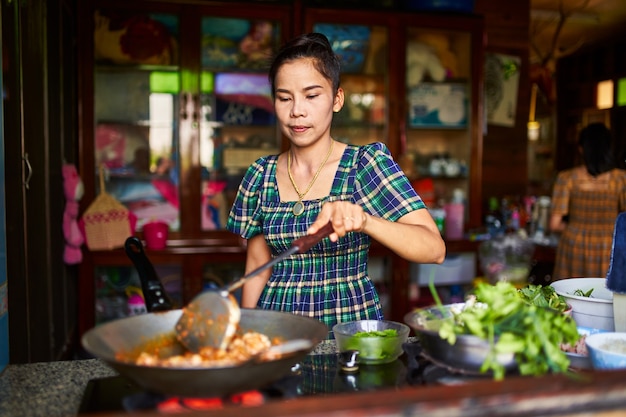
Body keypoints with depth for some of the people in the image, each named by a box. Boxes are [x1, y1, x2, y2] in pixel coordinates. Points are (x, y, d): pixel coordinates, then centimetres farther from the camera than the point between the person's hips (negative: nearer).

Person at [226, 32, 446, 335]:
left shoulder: (366, 163, -5)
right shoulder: (260, 175, 5)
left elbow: (435, 249, -14)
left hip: (351, 323, -3)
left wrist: (363, 220, -28)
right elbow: (258, 266, 13)